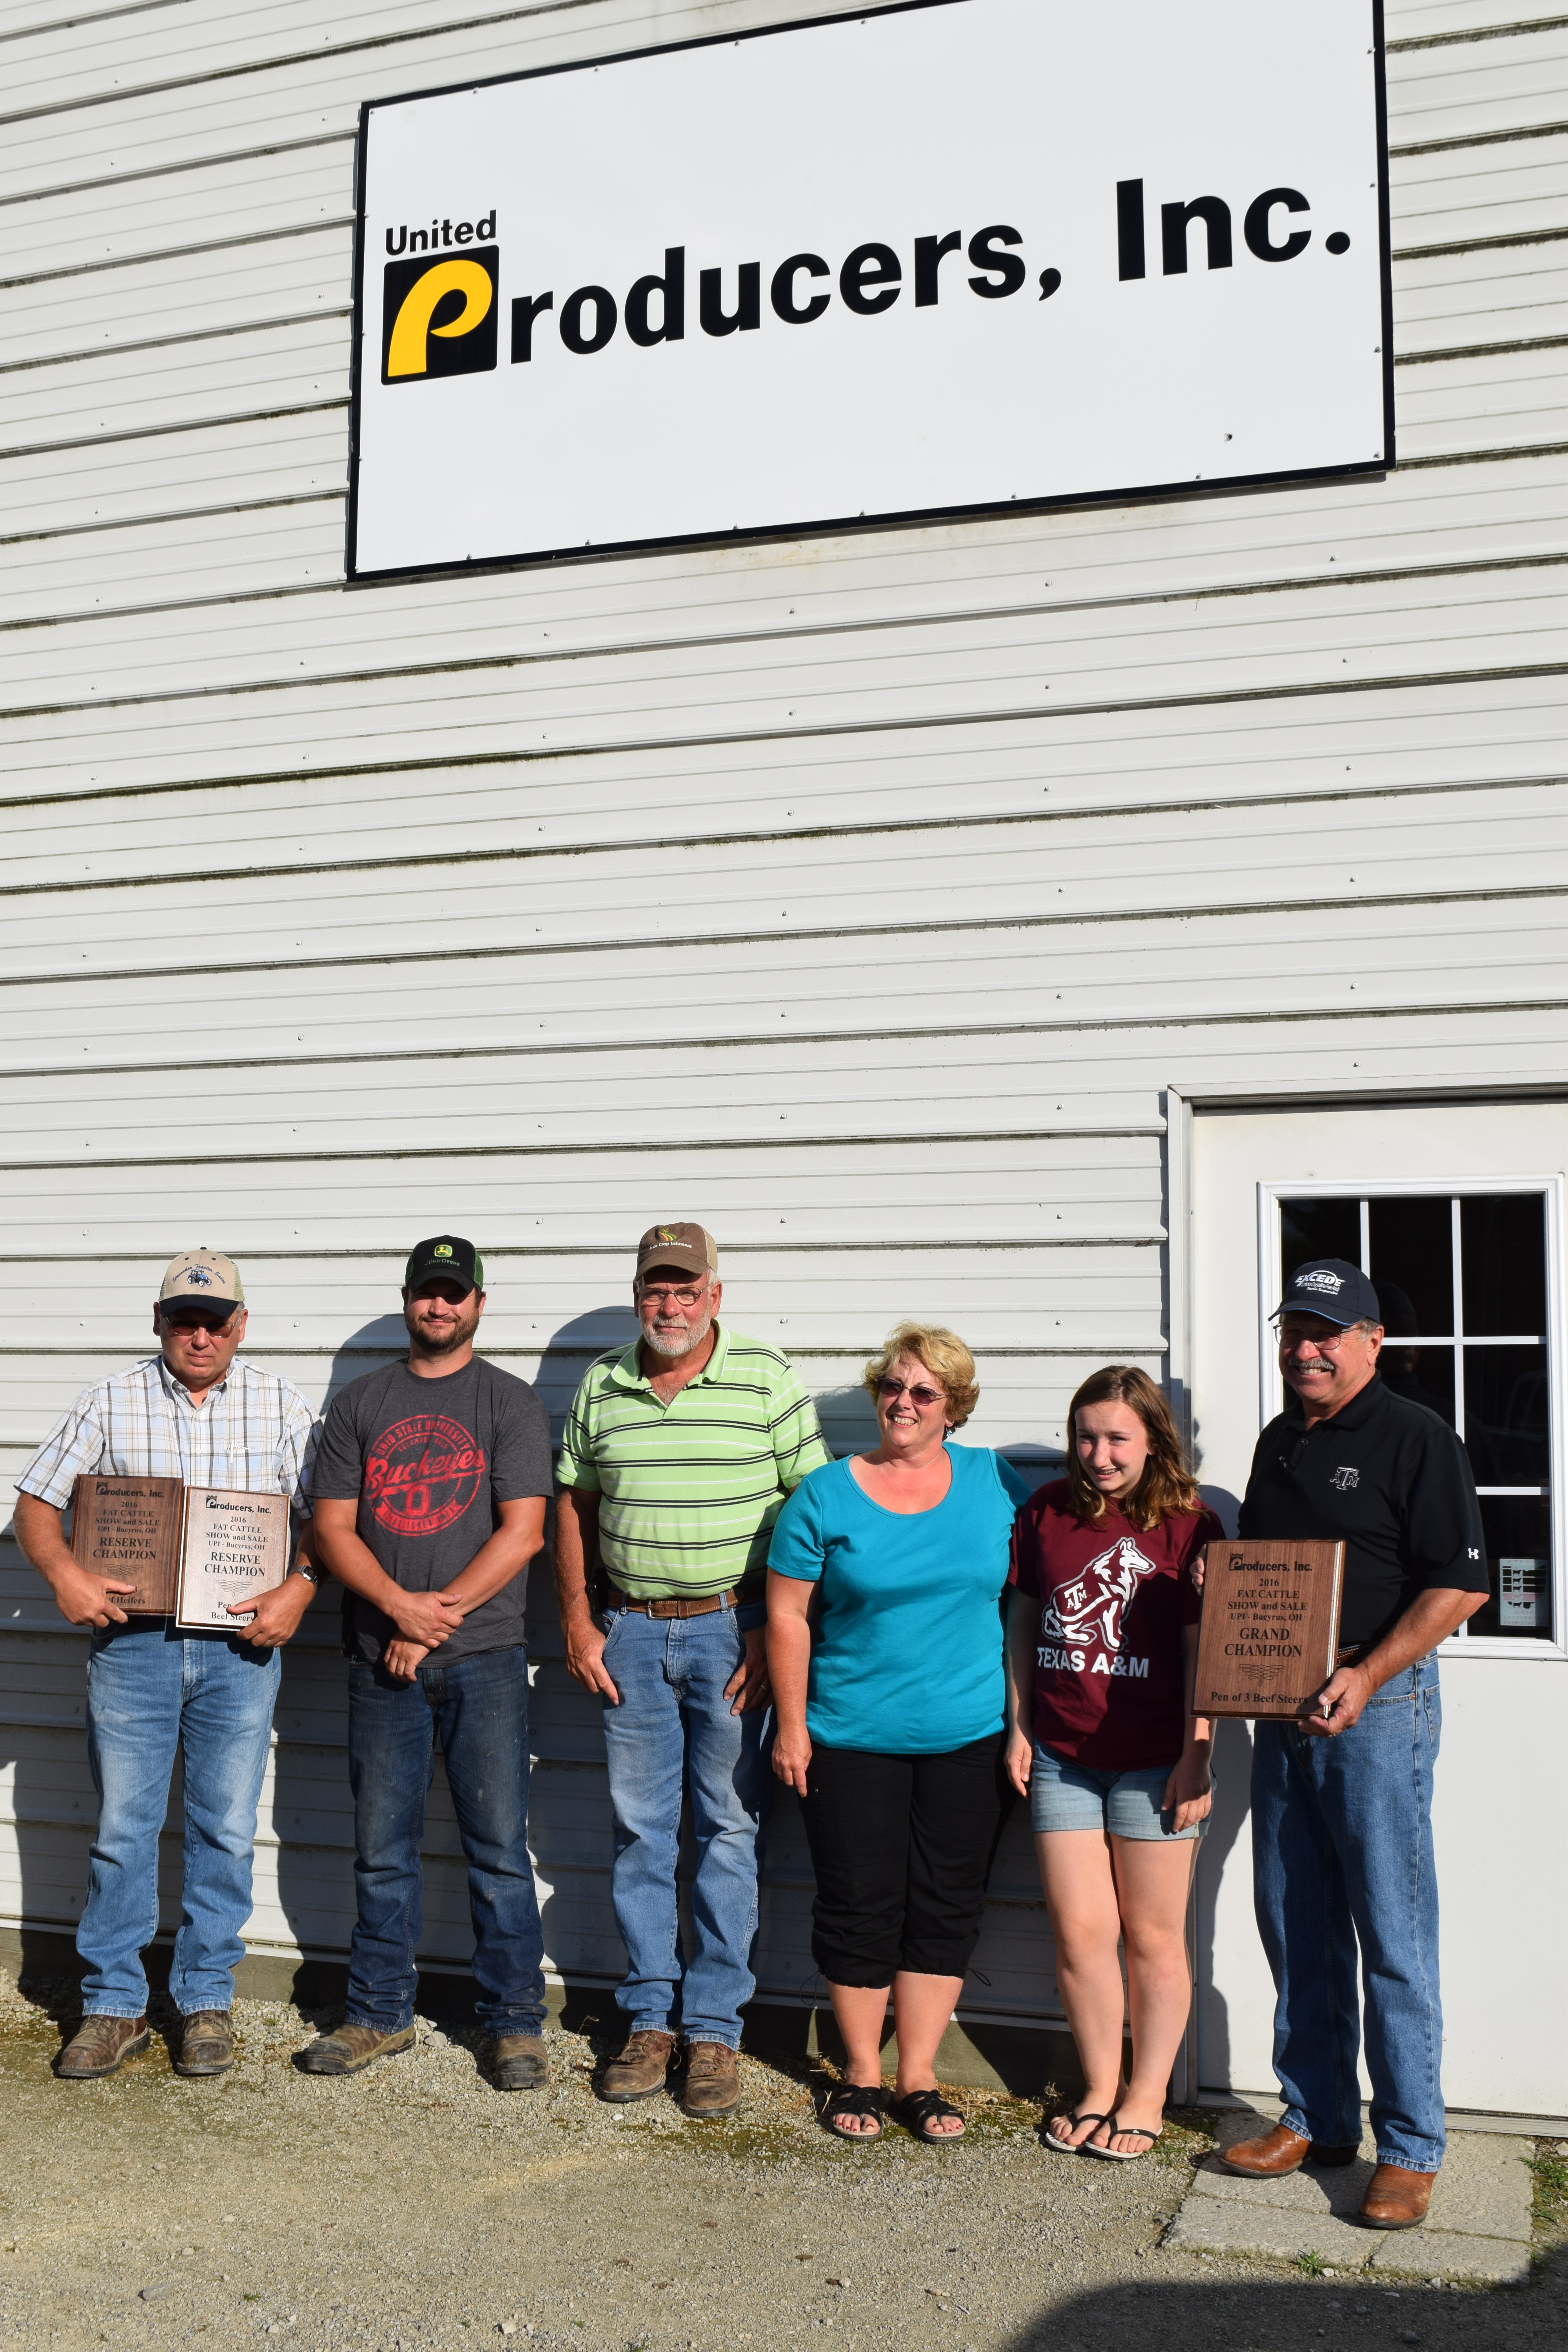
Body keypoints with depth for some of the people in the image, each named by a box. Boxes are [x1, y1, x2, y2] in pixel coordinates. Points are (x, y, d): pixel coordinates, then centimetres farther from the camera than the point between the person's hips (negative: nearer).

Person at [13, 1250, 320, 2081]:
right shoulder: (110, 1403, 4)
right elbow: (35, 1504, 5)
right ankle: (114, 2006, 18)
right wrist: (63, 1572, -13)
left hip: (239, 1647, 0)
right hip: (130, 1639, 0)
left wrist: (299, 1588, -13)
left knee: (225, 1832, 5)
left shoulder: (281, 1407, 4)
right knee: (121, 1828, 5)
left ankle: (207, 2001, 19)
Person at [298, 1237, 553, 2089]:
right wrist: (399, 1603, -11)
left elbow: (522, 1531, -6)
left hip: (484, 1659, -2)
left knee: (500, 1848, 0)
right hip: (381, 1661, 3)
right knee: (382, 1850, 10)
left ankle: (516, 2023, 11)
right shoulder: (358, 1403, 11)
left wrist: (437, 1617, -11)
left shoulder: (510, 1402, 3)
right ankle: (379, 2015, 23)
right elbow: (332, 1526, 4)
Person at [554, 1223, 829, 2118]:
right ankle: (651, 2018, 22)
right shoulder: (601, 1387, 7)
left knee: (731, 1830, 2)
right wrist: (578, 1623, 6)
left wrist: (780, 1632, -9)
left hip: (734, 1631, -3)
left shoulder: (768, 1380, -4)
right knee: (639, 1830, 9)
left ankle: (715, 2028, 13)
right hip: (630, 1633, 3)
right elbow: (574, 1505, 14)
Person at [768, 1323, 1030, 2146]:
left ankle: (919, 2078, 21)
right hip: (852, 1738, -2)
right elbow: (787, 1615, -1)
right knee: (858, 1907, 5)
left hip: (968, 1738, 2)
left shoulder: (993, 1482, 3)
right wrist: (791, 1725, -4)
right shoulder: (827, 1494, -3)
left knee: (945, 1908, 8)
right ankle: (862, 2076, 23)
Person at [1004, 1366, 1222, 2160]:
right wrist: (1018, 1727, 8)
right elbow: (1023, 1624, 11)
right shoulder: (1045, 1513, 4)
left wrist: (1196, 1758, -9)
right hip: (1061, 1759, 3)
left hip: (1152, 1762, -3)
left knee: (1153, 1937, 8)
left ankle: (1146, 2096, 24)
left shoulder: (1189, 1527, -6)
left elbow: (1203, 1652, -5)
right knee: (1079, 1936, 7)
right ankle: (1099, 2088, 25)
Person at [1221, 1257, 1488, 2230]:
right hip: (1285, 1711, 7)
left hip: (1380, 1704, -7)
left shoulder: (1415, 1438, -8)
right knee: (1295, 1926, 12)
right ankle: (1316, 2118, 25)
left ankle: (1411, 2149, 10)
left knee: (1392, 1932, -1)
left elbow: (1461, 1584, -13)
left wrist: (1365, 1679, -18)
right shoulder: (1278, 1441, 14)